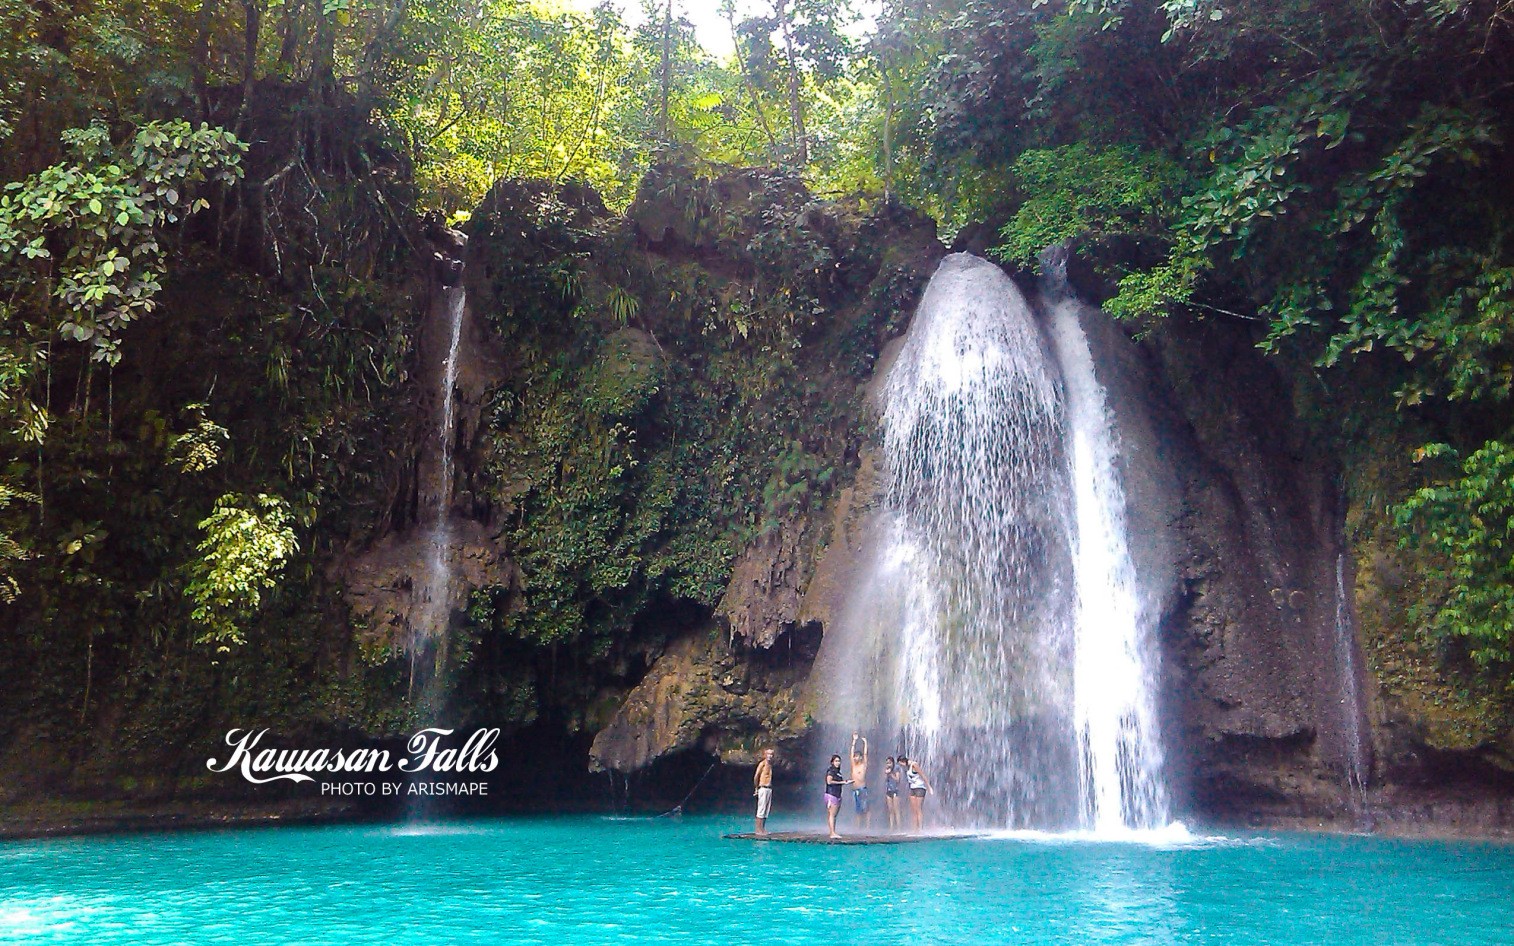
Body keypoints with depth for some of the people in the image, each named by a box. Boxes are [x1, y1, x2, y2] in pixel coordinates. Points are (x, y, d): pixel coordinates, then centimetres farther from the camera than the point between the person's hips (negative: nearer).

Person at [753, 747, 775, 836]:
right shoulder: (762, 763, -8)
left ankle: (763, 829, 12)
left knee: (767, 810, 8)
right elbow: (755, 777, -10)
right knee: (761, 810, -8)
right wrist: (756, 788, -6)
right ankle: (759, 830, -7)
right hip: (763, 788, -8)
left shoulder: (770, 765, 16)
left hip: (769, 789, 8)